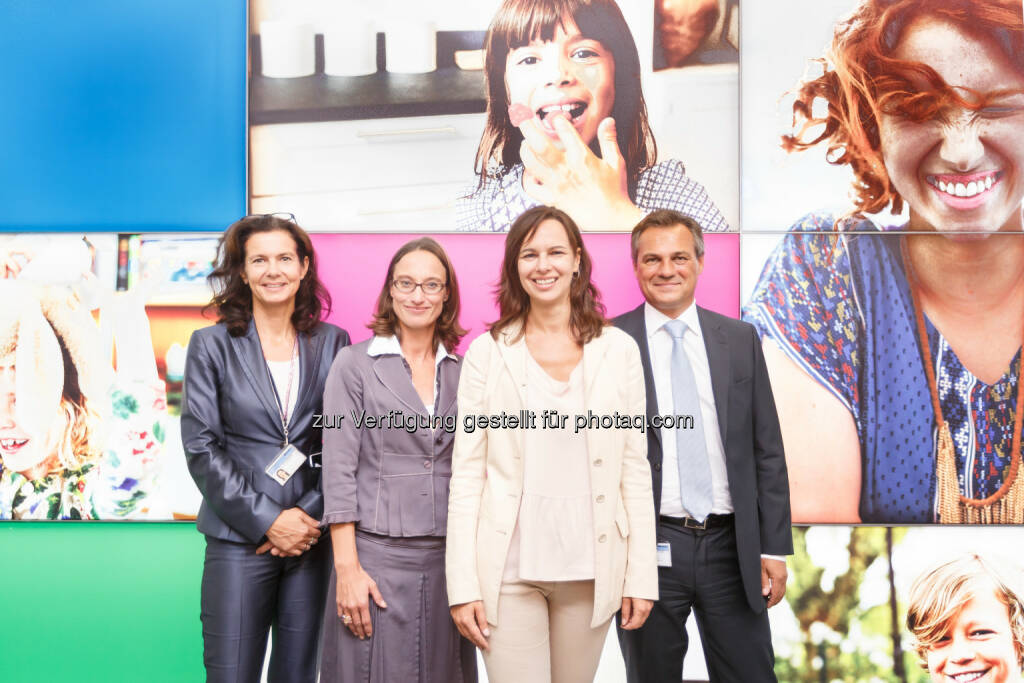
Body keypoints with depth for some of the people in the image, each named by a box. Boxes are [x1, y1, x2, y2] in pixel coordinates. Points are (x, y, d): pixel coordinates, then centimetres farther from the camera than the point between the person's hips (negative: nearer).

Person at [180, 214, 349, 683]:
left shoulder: (332, 343, 8)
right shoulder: (212, 345, 3)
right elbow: (200, 447, -3)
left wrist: (309, 514, -7)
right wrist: (267, 520, -10)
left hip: (312, 538, 2)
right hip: (239, 540, -2)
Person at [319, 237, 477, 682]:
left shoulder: (461, 371, 9)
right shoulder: (354, 364, -1)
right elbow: (338, 473, -5)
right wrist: (347, 569, -11)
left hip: (449, 557, 3)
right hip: (377, 554, -3)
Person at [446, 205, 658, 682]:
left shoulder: (617, 350, 4)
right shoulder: (487, 352, 1)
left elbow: (634, 468, 5)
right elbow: (467, 470, -1)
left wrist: (642, 574, 0)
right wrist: (463, 585, -6)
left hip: (591, 566, 2)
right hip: (510, 567, -1)